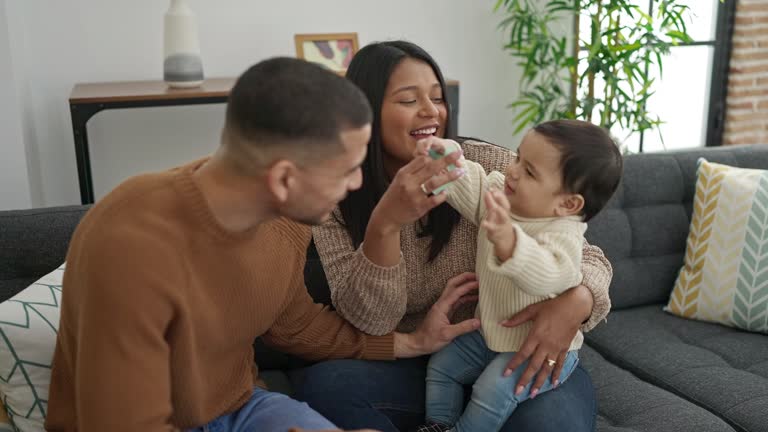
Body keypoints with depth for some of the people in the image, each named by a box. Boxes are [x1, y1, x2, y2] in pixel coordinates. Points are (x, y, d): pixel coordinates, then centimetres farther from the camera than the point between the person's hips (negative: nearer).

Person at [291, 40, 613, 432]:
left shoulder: (490, 166, -10)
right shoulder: (336, 204, -5)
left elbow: (587, 256, -5)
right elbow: (369, 321, -14)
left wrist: (576, 300, -30)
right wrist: (385, 223, -31)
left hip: (508, 354, -1)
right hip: (410, 366, 2)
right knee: (320, 383, -27)